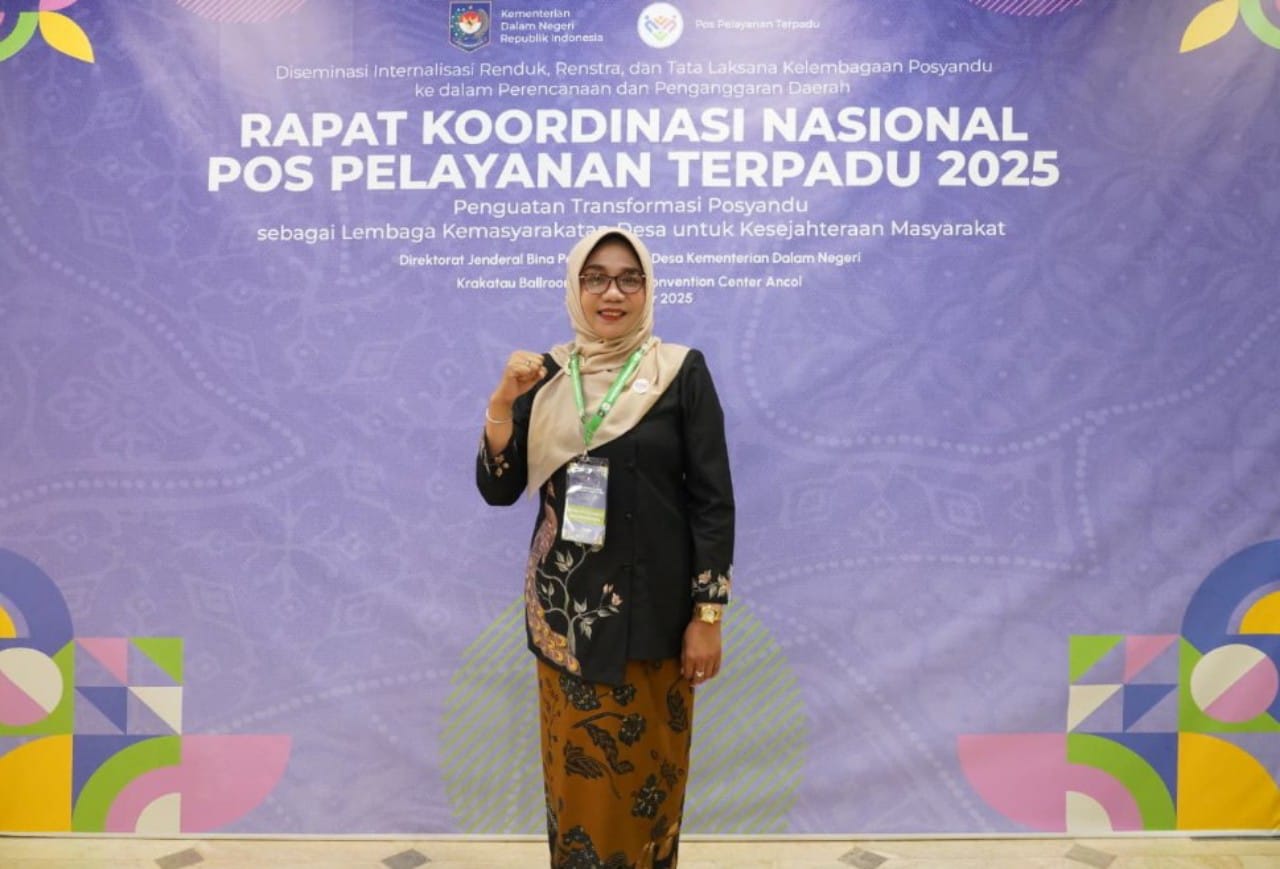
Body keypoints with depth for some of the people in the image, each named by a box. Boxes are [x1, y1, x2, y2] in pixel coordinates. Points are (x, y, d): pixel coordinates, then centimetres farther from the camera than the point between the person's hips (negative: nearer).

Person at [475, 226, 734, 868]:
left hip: (653, 606, -2)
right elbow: (497, 489, 0)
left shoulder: (681, 371, -5)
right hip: (566, 608, 2)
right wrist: (503, 401, -15)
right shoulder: (546, 375, 3)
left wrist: (708, 615, -9)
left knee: (647, 770, 11)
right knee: (576, 771, 12)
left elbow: (713, 498, -6)